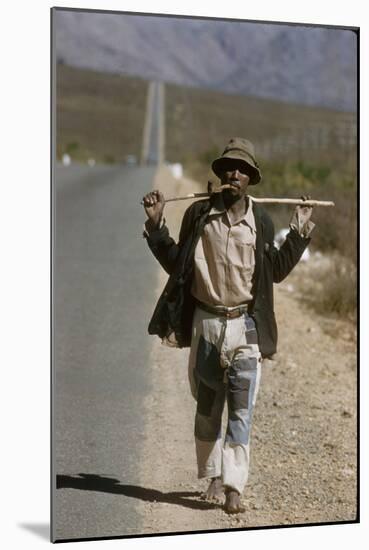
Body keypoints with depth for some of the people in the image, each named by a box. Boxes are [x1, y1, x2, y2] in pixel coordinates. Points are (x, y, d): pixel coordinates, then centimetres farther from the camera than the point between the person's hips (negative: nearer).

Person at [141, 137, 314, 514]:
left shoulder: (261, 222, 1)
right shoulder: (198, 214, 1)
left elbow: (276, 271, 11)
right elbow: (176, 264, 8)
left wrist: (300, 232, 4)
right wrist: (156, 225, 0)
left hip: (245, 326, -1)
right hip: (205, 323, 1)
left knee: (240, 410, -6)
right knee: (207, 406, 11)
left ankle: (234, 487, -7)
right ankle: (213, 477, 25)